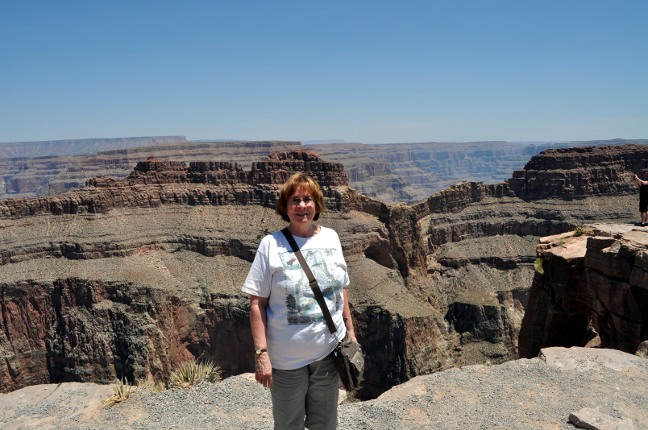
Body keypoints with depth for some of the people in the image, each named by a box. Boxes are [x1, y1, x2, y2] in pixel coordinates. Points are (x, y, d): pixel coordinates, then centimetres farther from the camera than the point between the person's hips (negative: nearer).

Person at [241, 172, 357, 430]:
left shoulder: (331, 237, 1)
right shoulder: (271, 245, -11)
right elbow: (257, 304, -10)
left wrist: (350, 331, 11)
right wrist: (261, 353, -14)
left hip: (329, 351, 3)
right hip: (287, 357, -3)